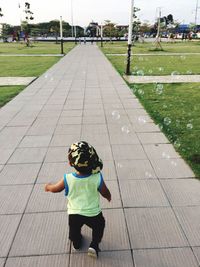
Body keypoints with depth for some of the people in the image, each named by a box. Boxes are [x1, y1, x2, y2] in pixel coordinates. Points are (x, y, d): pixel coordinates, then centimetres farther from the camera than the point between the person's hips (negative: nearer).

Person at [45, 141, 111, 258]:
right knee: (99, 226, 30)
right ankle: (94, 245, 23)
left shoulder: (68, 179, -24)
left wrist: (48, 187, 18)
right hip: (93, 213, -1)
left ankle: (76, 242, 55)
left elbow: (55, 188, -5)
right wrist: (109, 197, 14)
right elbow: (106, 193, -10)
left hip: (74, 213, 1)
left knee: (74, 229, 33)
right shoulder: (97, 178, -26)